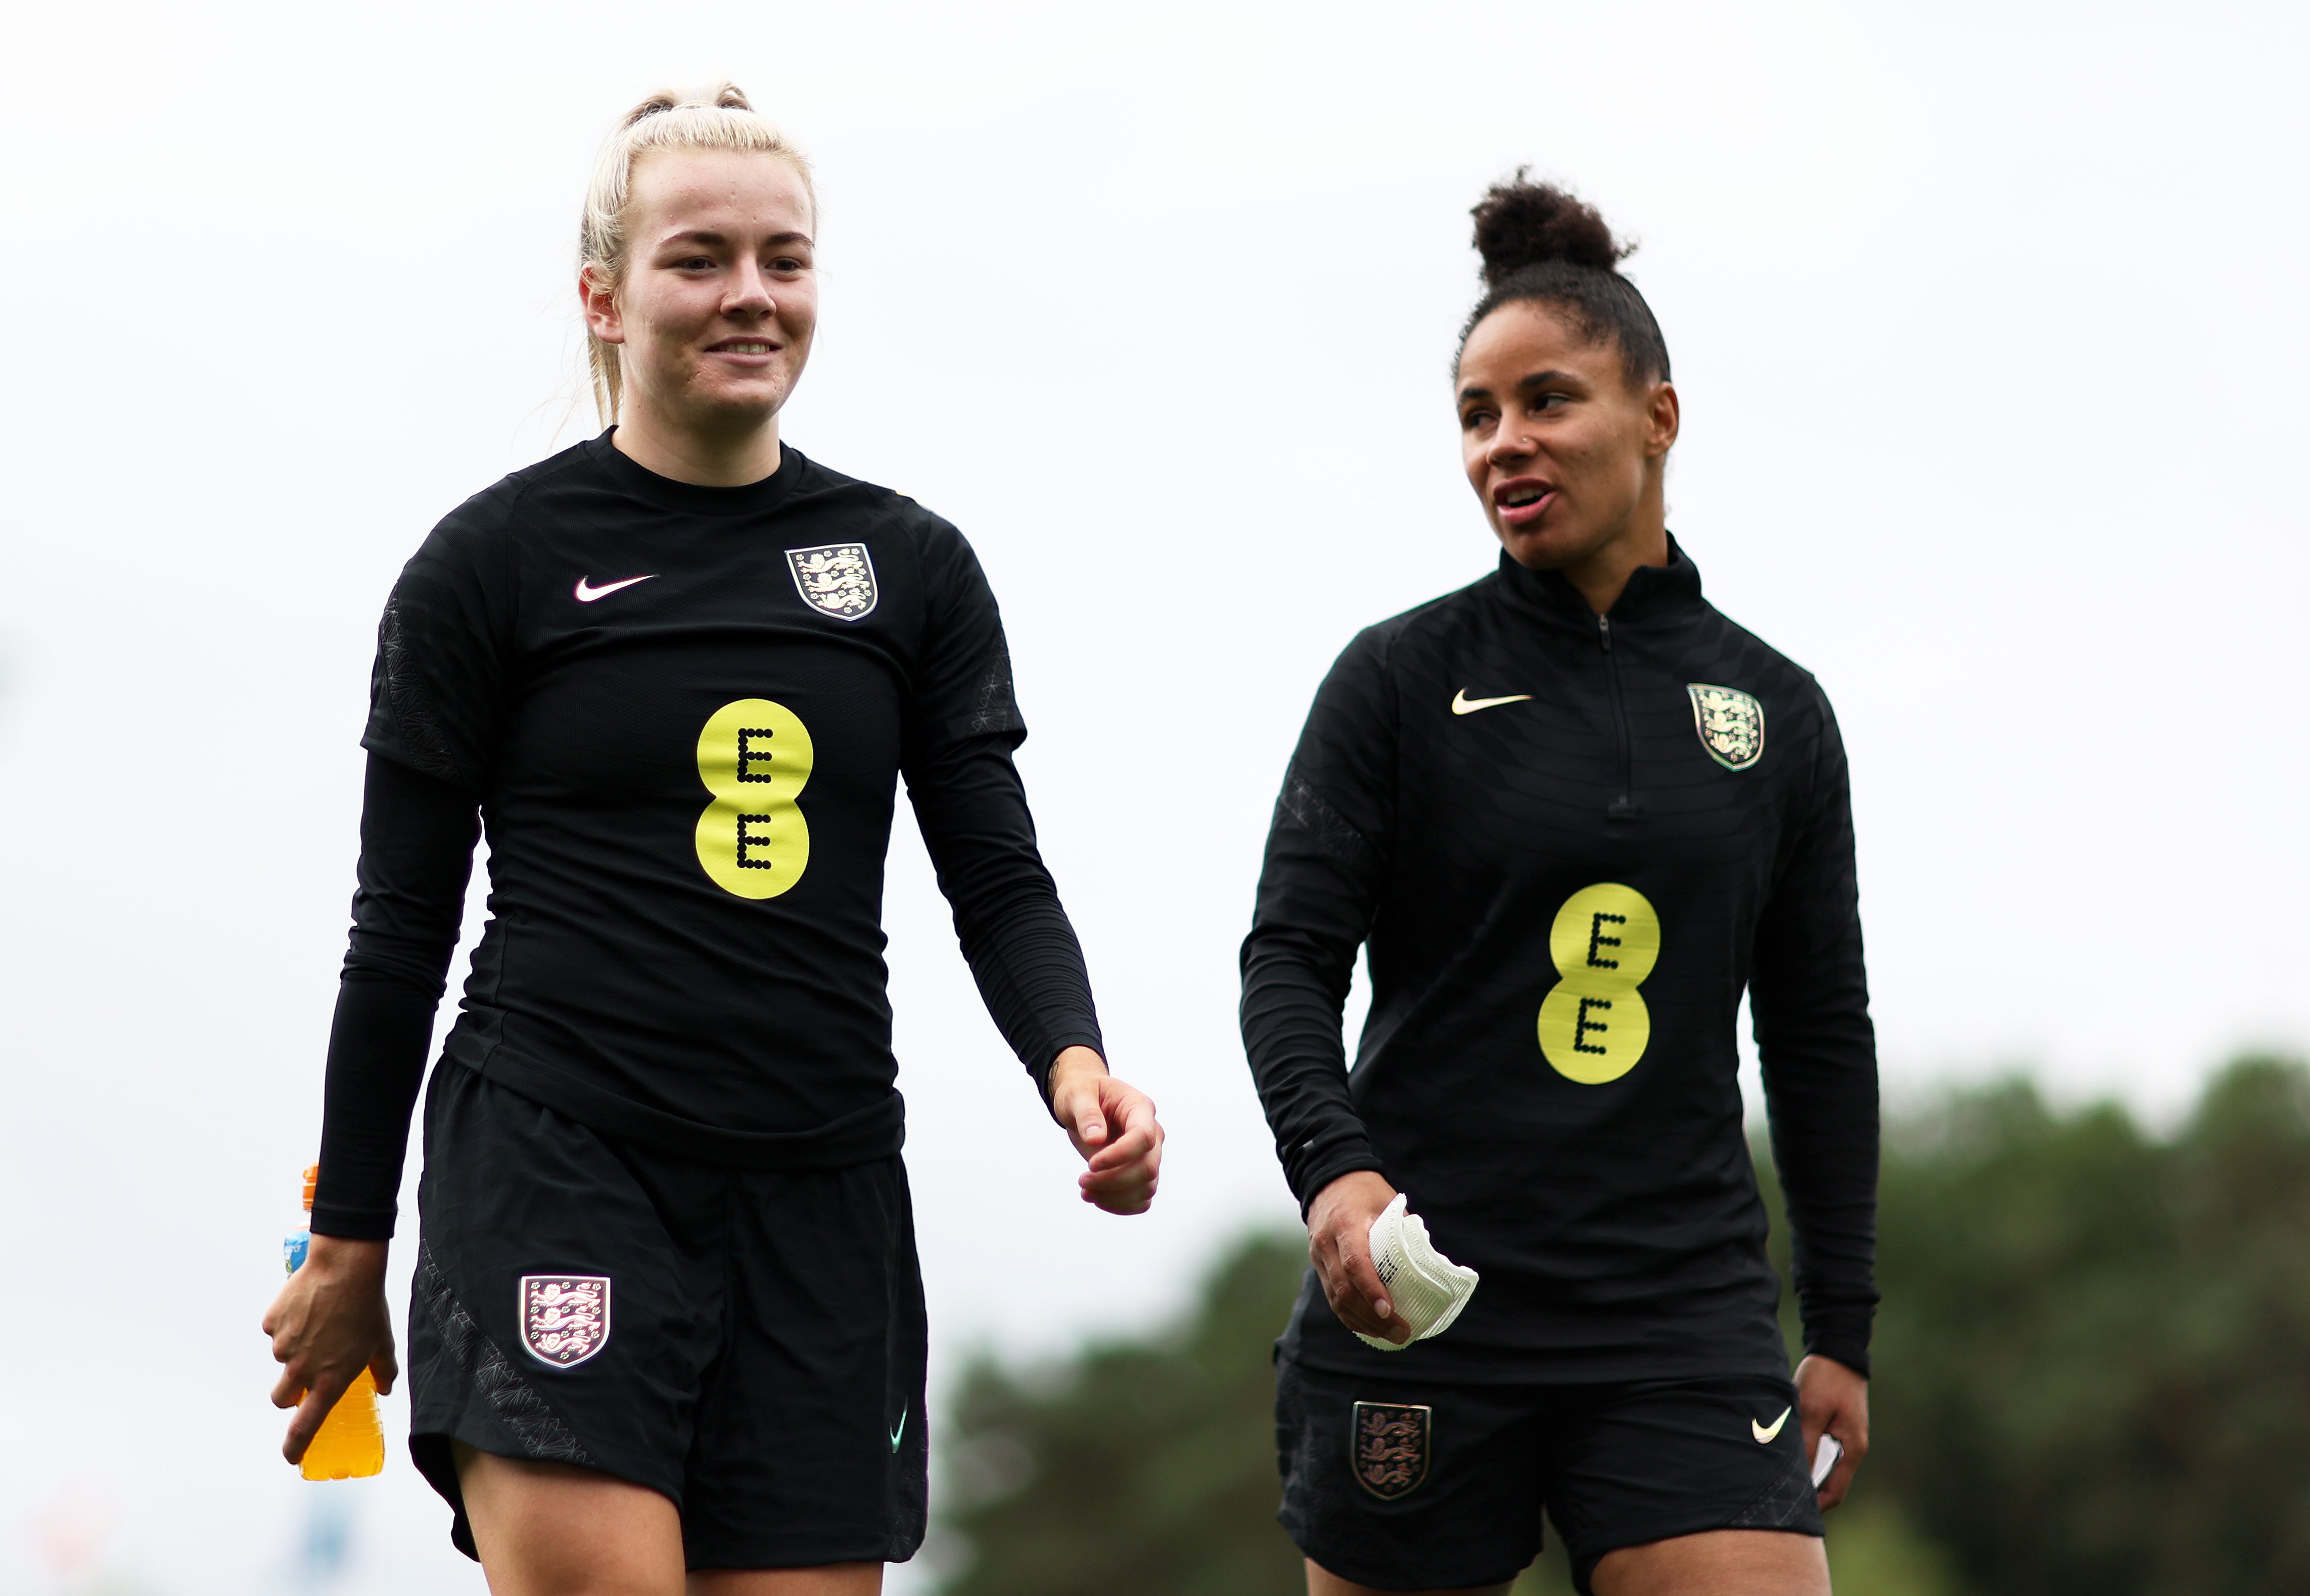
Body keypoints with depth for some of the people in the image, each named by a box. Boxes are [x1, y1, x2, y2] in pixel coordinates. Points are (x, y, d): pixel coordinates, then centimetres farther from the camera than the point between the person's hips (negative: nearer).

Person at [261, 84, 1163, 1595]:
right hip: (558, 1168, -4)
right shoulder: (495, 562, 2)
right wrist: (348, 1243, 5)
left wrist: (1073, 1059, -12)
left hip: (822, 1190, 4)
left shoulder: (913, 566, 12)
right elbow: (403, 921, 5)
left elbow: (999, 876, 10)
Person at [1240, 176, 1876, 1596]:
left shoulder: (1776, 714, 10)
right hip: (1420, 1300, -1)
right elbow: (1293, 956, -4)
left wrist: (1842, 1328, 12)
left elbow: (1821, 1034, 14)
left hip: (1685, 1316, 2)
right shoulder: (1402, 679, 2)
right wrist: (1332, 1162, -23)